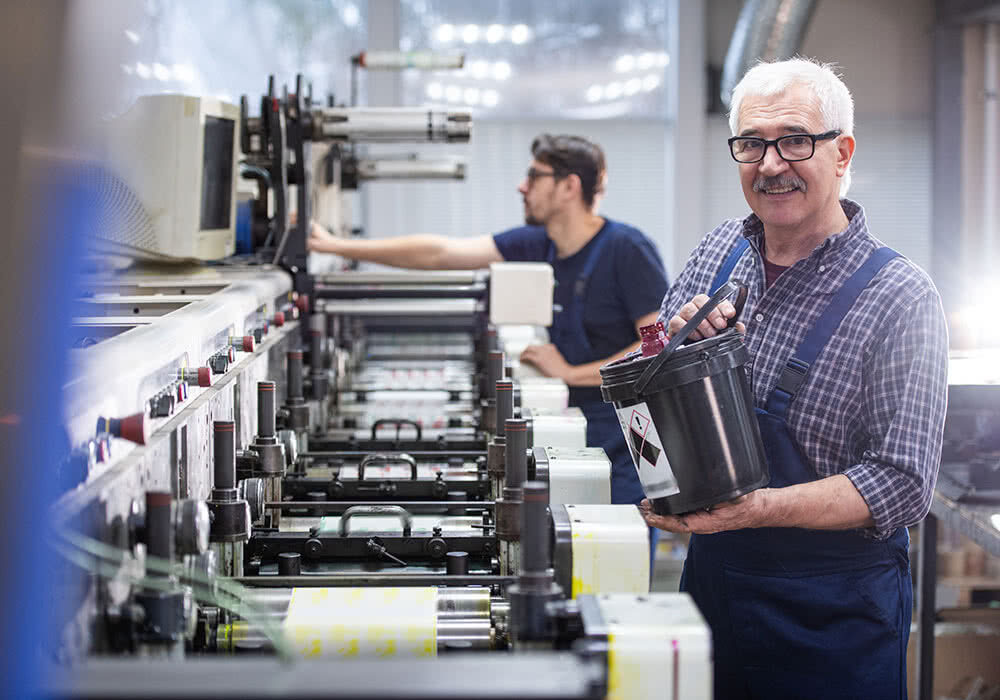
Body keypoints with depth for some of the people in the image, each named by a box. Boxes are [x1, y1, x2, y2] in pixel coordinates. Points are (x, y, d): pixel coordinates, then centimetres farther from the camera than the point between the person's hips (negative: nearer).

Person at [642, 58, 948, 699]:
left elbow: (902, 484, -18)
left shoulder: (900, 298, -14)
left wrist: (756, 508, -30)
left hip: (833, 610, -5)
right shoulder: (719, 253, 2)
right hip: (710, 577, 5)